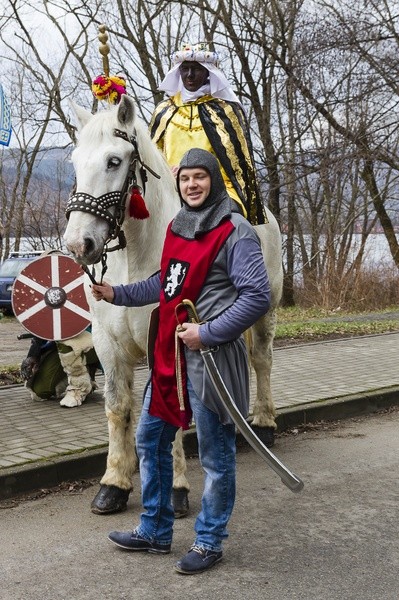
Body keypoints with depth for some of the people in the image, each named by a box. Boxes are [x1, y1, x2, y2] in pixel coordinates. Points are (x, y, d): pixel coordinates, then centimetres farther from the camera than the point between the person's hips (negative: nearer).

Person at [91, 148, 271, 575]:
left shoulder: (235, 232, -12)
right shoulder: (177, 227, 12)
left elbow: (257, 296, -19)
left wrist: (207, 333, -21)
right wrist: (117, 294, 18)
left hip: (211, 355, -8)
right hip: (170, 353, 9)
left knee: (215, 455, 5)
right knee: (149, 439, 17)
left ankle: (209, 542, 23)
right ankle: (155, 531, 33)